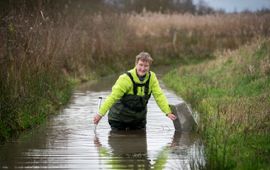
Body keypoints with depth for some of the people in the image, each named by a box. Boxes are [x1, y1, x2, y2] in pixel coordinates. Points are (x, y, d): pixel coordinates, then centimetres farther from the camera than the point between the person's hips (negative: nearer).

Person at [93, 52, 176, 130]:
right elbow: (113, 97, -26)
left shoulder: (152, 77, -10)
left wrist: (168, 112, -20)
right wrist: (100, 114, -29)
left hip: (139, 118, 4)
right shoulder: (126, 78, -24)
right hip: (120, 118, -4)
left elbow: (159, 96, -9)